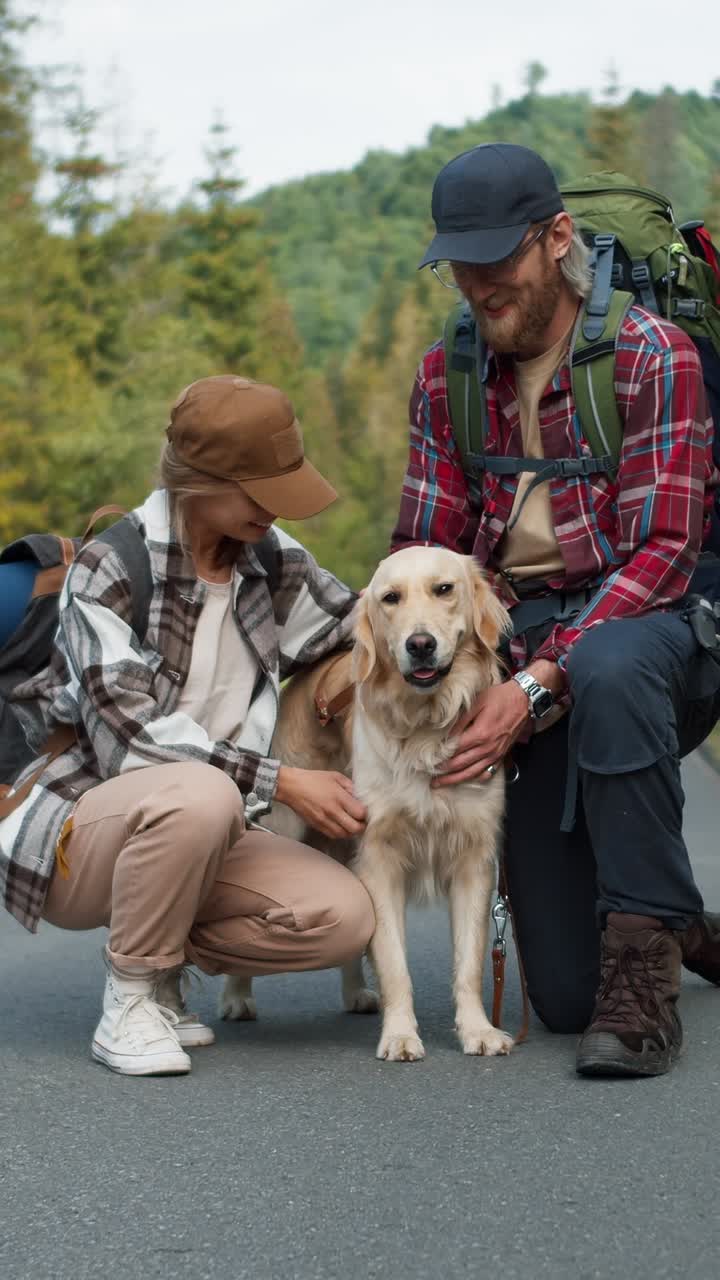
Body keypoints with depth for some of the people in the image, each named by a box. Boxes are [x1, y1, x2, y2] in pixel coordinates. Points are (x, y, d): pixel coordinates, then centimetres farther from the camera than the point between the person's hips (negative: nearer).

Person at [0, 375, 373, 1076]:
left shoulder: (270, 559, 2)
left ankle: (161, 957, 6)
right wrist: (283, 781, -29)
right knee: (200, 796, -38)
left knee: (344, 915, -18)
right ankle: (129, 1002, -16)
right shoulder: (108, 570, -15)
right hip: (71, 828, -6)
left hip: (193, 831, 6)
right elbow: (131, 733, -24)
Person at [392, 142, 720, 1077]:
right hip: (527, 667, 4)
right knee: (565, 997, -3)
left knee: (608, 665, -44)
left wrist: (539, 683, -26)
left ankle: (645, 963, -31)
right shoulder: (446, 377, 7)